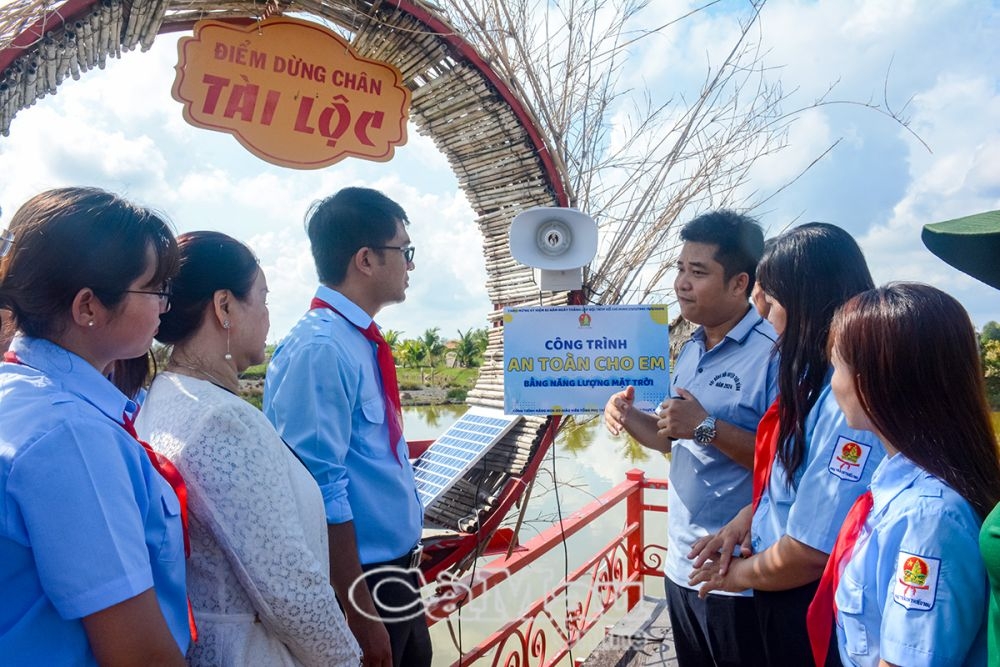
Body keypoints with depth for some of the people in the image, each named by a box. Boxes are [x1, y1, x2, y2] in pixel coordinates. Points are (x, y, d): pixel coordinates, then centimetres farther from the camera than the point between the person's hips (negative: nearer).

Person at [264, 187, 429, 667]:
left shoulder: (361, 343, 5)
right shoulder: (320, 350, -23)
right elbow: (321, 492, -24)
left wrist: (402, 574, 17)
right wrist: (360, 609, -20)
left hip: (396, 573, 8)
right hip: (359, 582, -8)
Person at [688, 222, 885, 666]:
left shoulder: (849, 402, -29)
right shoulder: (815, 380, 1)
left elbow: (811, 551, -27)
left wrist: (738, 574, -10)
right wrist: (749, 516, -1)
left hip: (813, 615, -8)